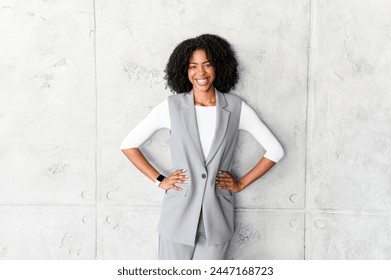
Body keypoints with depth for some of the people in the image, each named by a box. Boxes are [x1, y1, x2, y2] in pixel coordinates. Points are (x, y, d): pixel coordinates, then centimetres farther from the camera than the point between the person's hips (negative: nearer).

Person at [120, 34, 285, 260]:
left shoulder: (236, 107, -1)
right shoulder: (171, 107, -2)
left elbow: (275, 150, 5)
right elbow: (129, 144, 4)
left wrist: (241, 184, 2)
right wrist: (159, 180, 0)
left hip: (217, 216, 1)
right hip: (178, 213, 0)